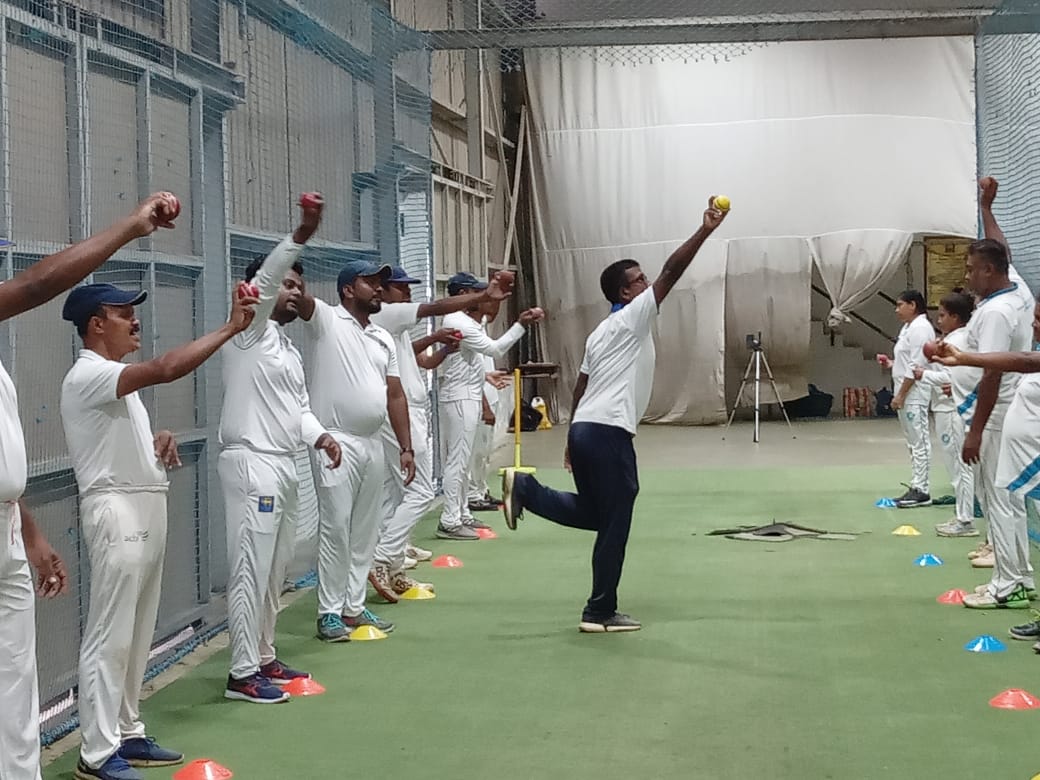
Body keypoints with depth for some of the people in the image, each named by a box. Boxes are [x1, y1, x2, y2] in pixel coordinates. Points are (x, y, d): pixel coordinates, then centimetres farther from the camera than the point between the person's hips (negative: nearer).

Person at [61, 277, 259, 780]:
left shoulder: (117, 379, 17)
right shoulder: (88, 375, -15)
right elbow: (167, 369, -31)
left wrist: (159, 439, 5)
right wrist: (231, 327, -29)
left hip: (148, 510, 10)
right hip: (117, 512, -10)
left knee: (137, 634, 14)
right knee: (110, 637, -7)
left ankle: (127, 735, 22)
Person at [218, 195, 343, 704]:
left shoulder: (289, 350, 21)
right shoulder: (251, 333, -6)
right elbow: (263, 281, -23)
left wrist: (319, 436, -2)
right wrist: (301, 236, -35)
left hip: (284, 466, 10)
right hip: (251, 464, -10)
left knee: (274, 571, 14)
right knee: (250, 570, -8)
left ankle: (263, 659, 24)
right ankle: (243, 674, -5)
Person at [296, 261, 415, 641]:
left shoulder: (384, 338, 16)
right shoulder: (326, 319, -3)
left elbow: (395, 395, 14)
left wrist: (406, 447, 8)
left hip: (373, 444, 7)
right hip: (336, 442, -7)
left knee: (365, 530, 10)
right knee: (336, 527, -5)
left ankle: (354, 606, 19)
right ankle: (329, 612, 2)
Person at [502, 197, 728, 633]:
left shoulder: (601, 333, 21)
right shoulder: (632, 318, -4)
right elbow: (671, 272, -13)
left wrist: (572, 441, 25)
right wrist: (705, 231, -13)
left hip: (585, 429, 9)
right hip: (608, 433, -9)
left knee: (591, 513, 21)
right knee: (614, 524, -1)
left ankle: (523, 488, 8)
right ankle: (601, 612, 4)